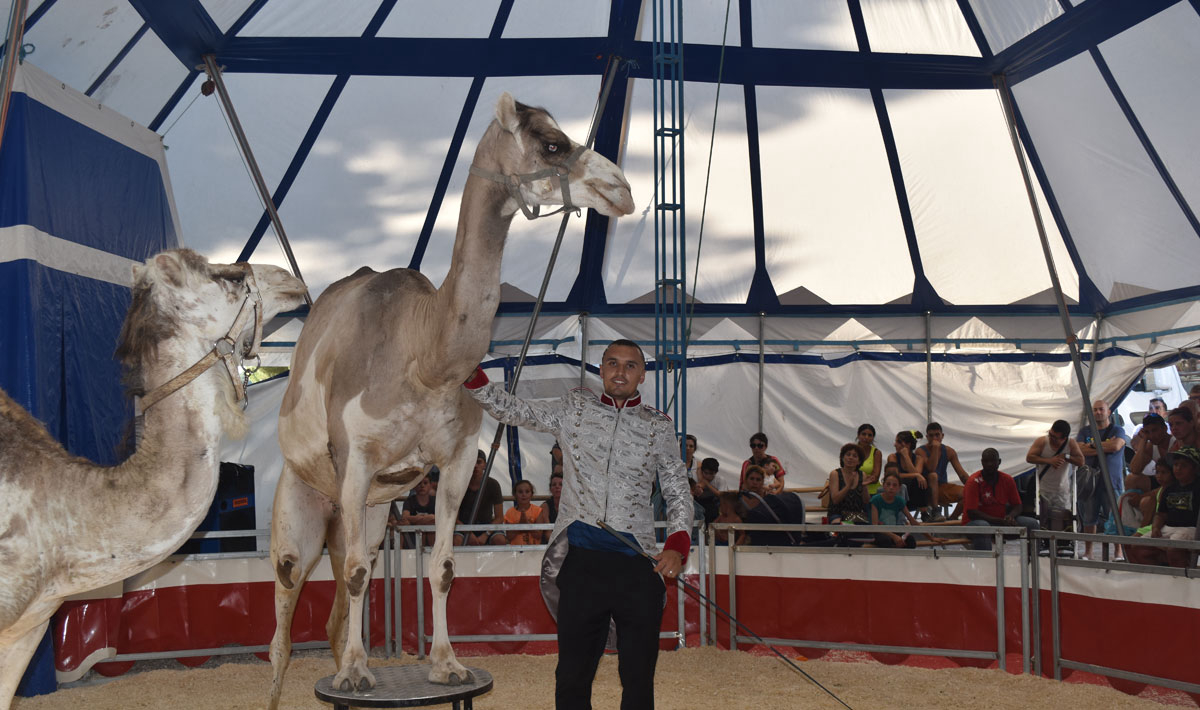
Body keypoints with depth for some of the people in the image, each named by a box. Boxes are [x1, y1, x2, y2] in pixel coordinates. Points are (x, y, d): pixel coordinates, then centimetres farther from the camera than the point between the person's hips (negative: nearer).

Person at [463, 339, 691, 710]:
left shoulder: (659, 426, 10)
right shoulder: (574, 408, 11)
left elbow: (678, 492, 11)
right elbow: (512, 410, 14)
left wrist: (677, 546, -4)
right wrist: (471, 376, 2)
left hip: (637, 563, 0)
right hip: (580, 558, 0)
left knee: (638, 677, 5)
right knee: (573, 674, 6)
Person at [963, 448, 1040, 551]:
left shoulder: (1008, 480, 3)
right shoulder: (974, 481, -14)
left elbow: (1017, 506, 10)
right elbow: (972, 512, -19)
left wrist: (1011, 516, -15)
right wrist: (1001, 521, -25)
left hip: (1002, 521, 6)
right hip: (976, 521, -6)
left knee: (1032, 523, -12)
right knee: (982, 526, -40)